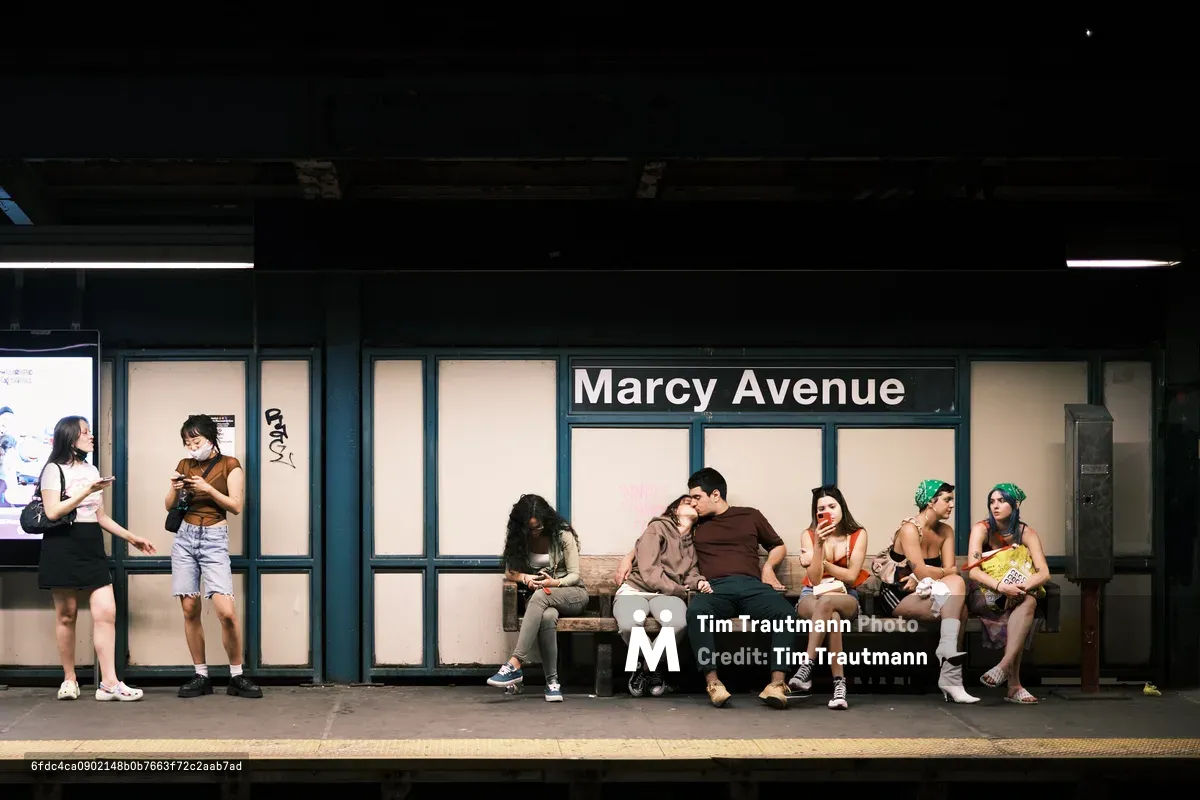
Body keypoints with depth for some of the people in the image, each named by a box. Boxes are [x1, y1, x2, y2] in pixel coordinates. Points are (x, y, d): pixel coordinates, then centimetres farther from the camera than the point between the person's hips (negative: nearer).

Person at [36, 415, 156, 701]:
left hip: (92, 548, 6)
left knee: (106, 612, -6)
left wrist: (131, 538, 17)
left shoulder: (92, 471, 18)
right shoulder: (54, 469, -3)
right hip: (62, 547, -6)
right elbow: (52, 512, -15)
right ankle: (69, 680, 12)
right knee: (66, 615, 0)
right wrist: (87, 491, -18)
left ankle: (109, 683, -9)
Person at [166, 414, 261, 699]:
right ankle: (201, 676, 9)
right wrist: (175, 489, -7)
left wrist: (208, 489, -16)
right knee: (190, 609, 0)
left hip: (214, 540, -4)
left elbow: (236, 506, -5)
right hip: (185, 538, 4)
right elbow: (170, 506, 13)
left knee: (226, 612, -15)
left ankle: (237, 677, -3)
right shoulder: (184, 465, 11)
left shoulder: (229, 465, 2)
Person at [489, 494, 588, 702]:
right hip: (538, 598, 2)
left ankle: (515, 665, -46)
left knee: (541, 595, -39)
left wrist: (555, 583, -29)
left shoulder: (562, 535, -9)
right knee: (547, 616, -39)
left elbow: (574, 575, -8)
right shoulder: (519, 538, 2)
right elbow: (510, 571, 3)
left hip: (573, 594, -2)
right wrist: (524, 578, -20)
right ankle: (552, 680, -36)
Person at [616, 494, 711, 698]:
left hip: (667, 596, 4)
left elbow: (691, 572, 14)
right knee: (630, 624, -41)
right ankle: (642, 662, -2)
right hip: (636, 589, -4)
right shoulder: (657, 528, -1)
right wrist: (681, 591, -7)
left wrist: (698, 582, -10)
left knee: (678, 623, -36)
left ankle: (649, 667, -6)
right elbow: (649, 573, -10)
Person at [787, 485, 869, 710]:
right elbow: (814, 579, -11)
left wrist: (821, 562, -10)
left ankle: (806, 668, -46)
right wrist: (819, 544, -22)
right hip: (812, 596, 1)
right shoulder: (809, 535, 0)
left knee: (826, 602, -39)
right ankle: (839, 684, -45)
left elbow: (851, 576, -8)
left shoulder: (858, 535, 1)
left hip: (845, 598, -1)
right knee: (831, 616, -38)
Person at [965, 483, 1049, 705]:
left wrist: (1022, 587, -34)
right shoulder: (981, 529, -7)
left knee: (1029, 602, -35)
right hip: (984, 596, -3)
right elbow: (973, 570, -19)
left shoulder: (1027, 533, 0)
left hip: (1017, 596, 3)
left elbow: (1044, 572, -12)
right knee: (1027, 604, -33)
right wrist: (1001, 586, -37)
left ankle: (1004, 666, -45)